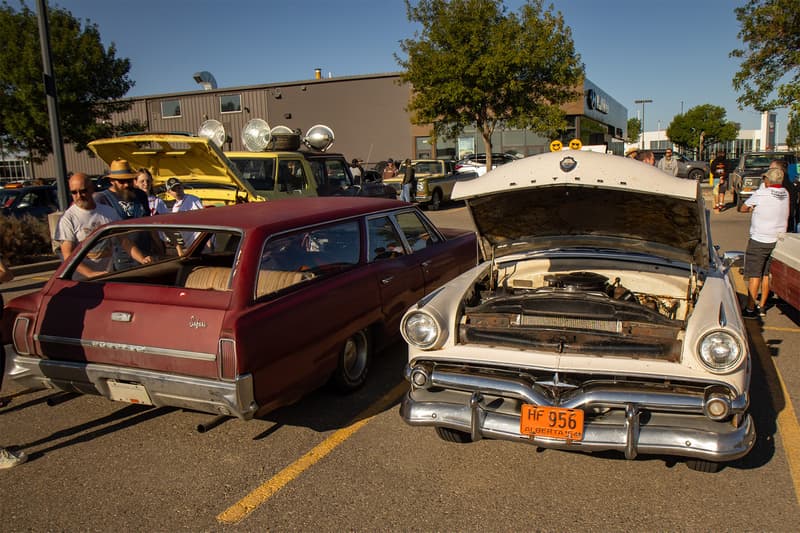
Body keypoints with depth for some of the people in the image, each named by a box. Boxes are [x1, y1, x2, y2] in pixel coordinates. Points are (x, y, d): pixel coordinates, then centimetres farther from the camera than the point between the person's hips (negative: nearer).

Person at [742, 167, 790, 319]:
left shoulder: (761, 193, -15)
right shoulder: (785, 194, 3)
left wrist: (752, 208, 18)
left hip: (759, 240, -6)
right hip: (778, 240, 6)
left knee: (754, 275, -1)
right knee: (767, 274, 14)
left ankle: (750, 309, 1)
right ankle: (762, 307, 20)